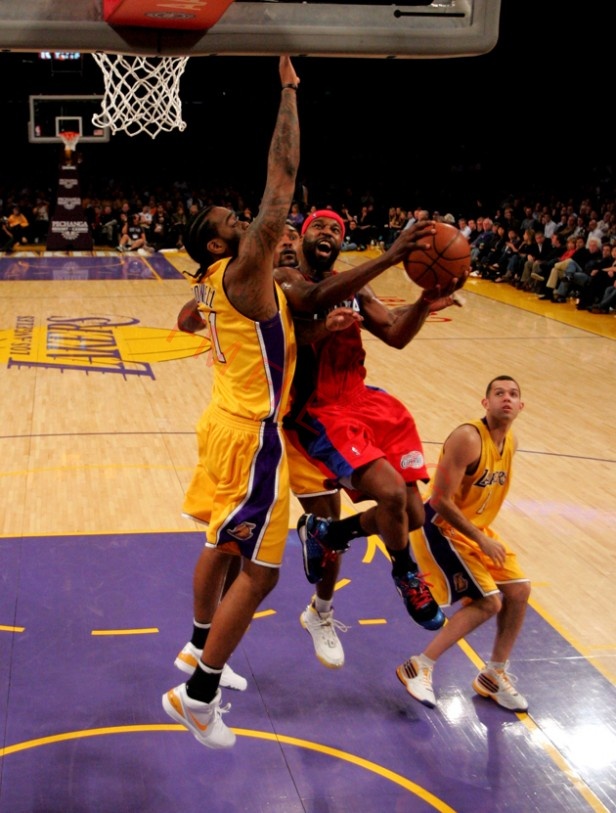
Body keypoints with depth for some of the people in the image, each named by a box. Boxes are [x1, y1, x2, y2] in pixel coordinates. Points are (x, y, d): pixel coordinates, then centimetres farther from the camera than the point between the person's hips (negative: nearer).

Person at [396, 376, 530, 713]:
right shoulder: (468, 439, -26)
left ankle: (494, 676, 21)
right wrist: (481, 540, -21)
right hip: (441, 528, -9)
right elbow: (441, 501, -27)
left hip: (476, 528, 9)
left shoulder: (510, 442, 2)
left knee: (518, 591, 5)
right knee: (488, 602, -13)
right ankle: (418, 668, -3)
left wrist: (484, 534, 10)